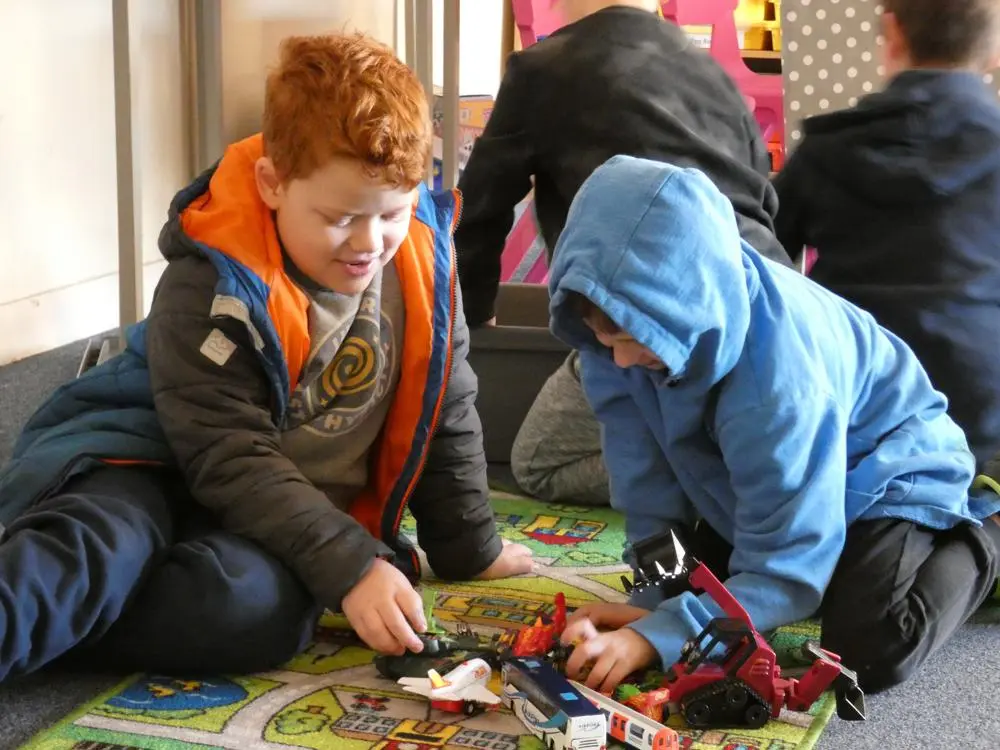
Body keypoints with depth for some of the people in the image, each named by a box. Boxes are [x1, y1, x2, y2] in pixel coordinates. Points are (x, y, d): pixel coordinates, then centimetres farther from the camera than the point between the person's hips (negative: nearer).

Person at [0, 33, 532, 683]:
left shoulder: (420, 263, -6)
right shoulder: (211, 286, -20)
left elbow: (446, 415, 7)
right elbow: (230, 458, -24)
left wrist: (471, 549, 12)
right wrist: (350, 566, -32)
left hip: (312, 512, 3)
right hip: (163, 473, -3)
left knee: (258, 603, -33)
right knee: (103, 544, -38)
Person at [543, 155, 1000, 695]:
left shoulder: (779, 381, -42)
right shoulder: (632, 316, -25)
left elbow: (786, 568, -37)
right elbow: (645, 486, -15)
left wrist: (656, 637, -45)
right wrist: (653, 601, -22)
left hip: (886, 465, -7)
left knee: (870, 651, -25)